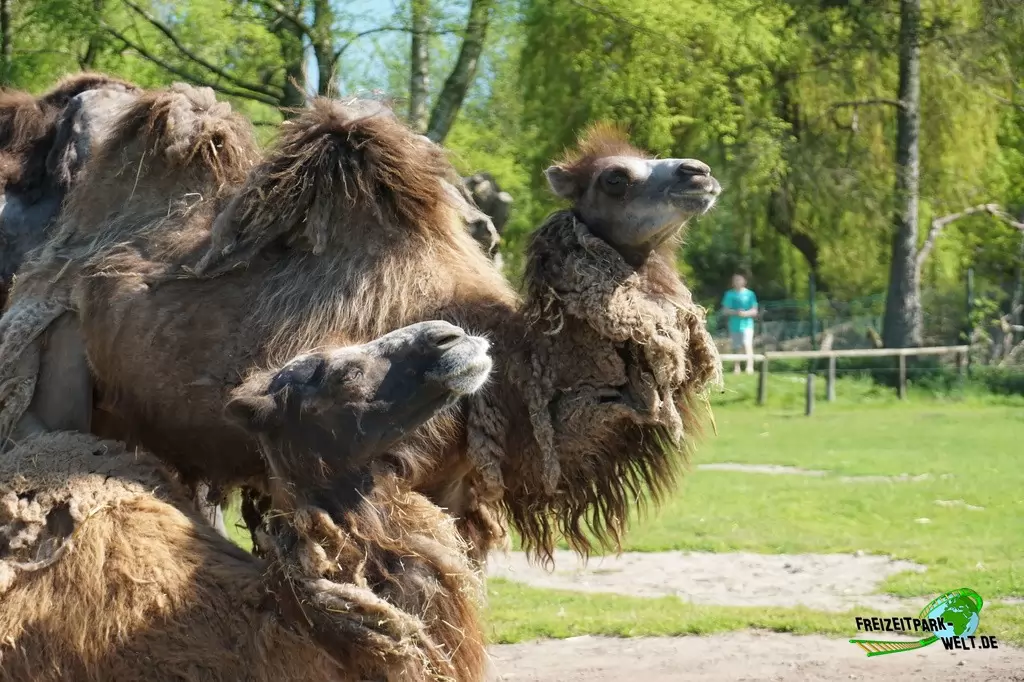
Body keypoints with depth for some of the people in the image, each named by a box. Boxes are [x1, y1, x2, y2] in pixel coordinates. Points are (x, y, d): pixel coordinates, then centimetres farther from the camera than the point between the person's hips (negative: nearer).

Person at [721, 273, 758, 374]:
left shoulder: (749, 294, 4)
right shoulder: (729, 294, 8)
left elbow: (754, 311, 3)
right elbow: (725, 310, 3)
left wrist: (745, 313, -17)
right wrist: (735, 312, -14)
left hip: (747, 324, -3)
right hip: (734, 325, 3)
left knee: (747, 345, -18)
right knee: (736, 348, 7)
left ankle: (750, 366, -27)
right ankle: (736, 368, 15)